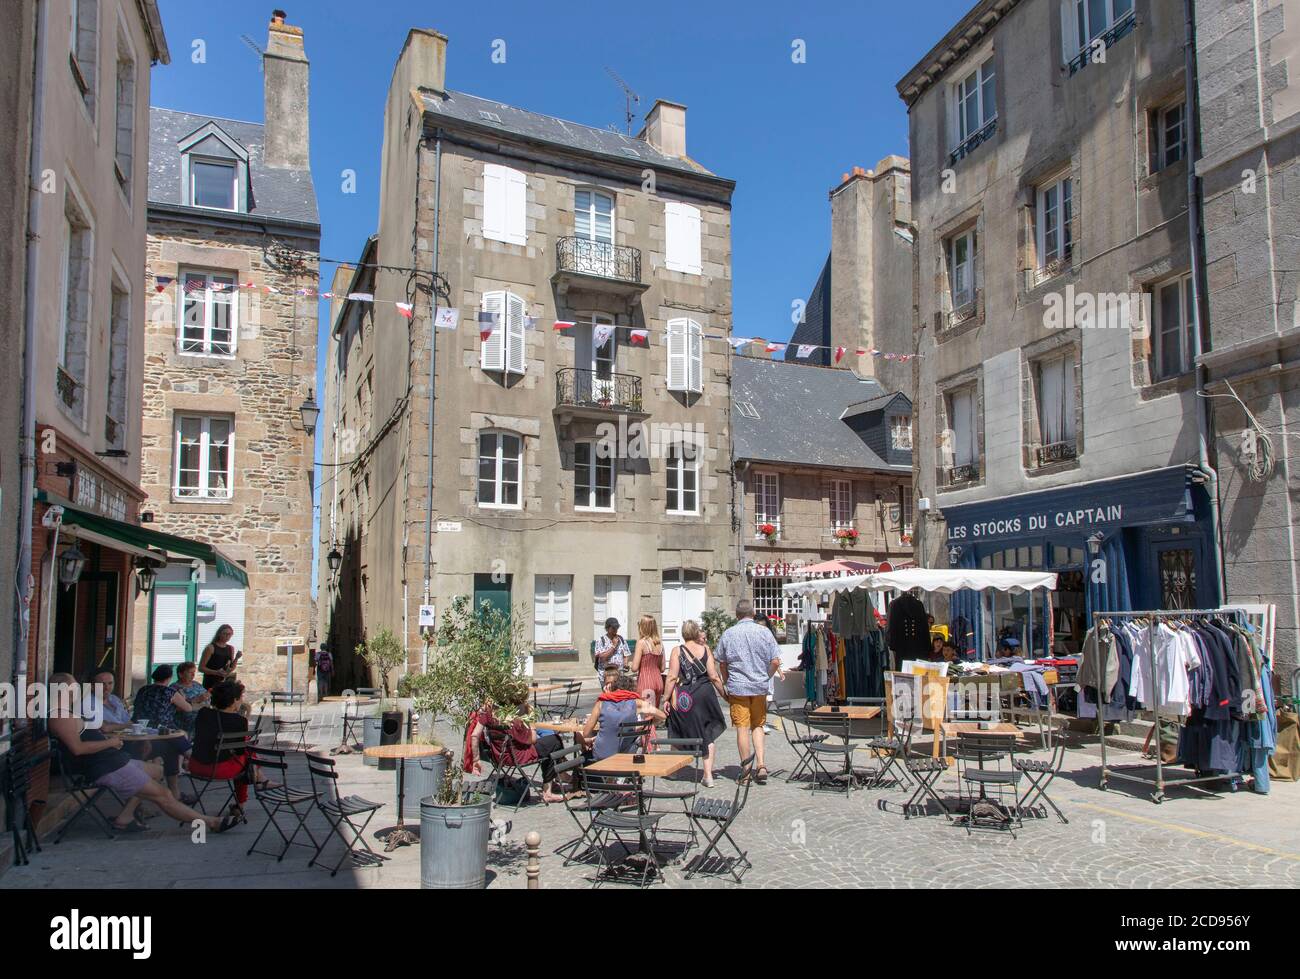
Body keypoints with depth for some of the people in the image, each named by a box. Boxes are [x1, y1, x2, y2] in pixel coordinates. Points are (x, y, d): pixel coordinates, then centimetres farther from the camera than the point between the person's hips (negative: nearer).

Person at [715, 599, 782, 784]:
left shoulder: (728, 634, -2)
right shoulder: (765, 632, -2)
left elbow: (722, 664, 5)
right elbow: (775, 662, -2)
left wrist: (727, 683, 19)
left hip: (737, 687, -1)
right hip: (760, 687, 1)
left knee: (742, 728, 3)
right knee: (758, 726, 14)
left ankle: (746, 771, 8)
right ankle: (761, 765, 1)